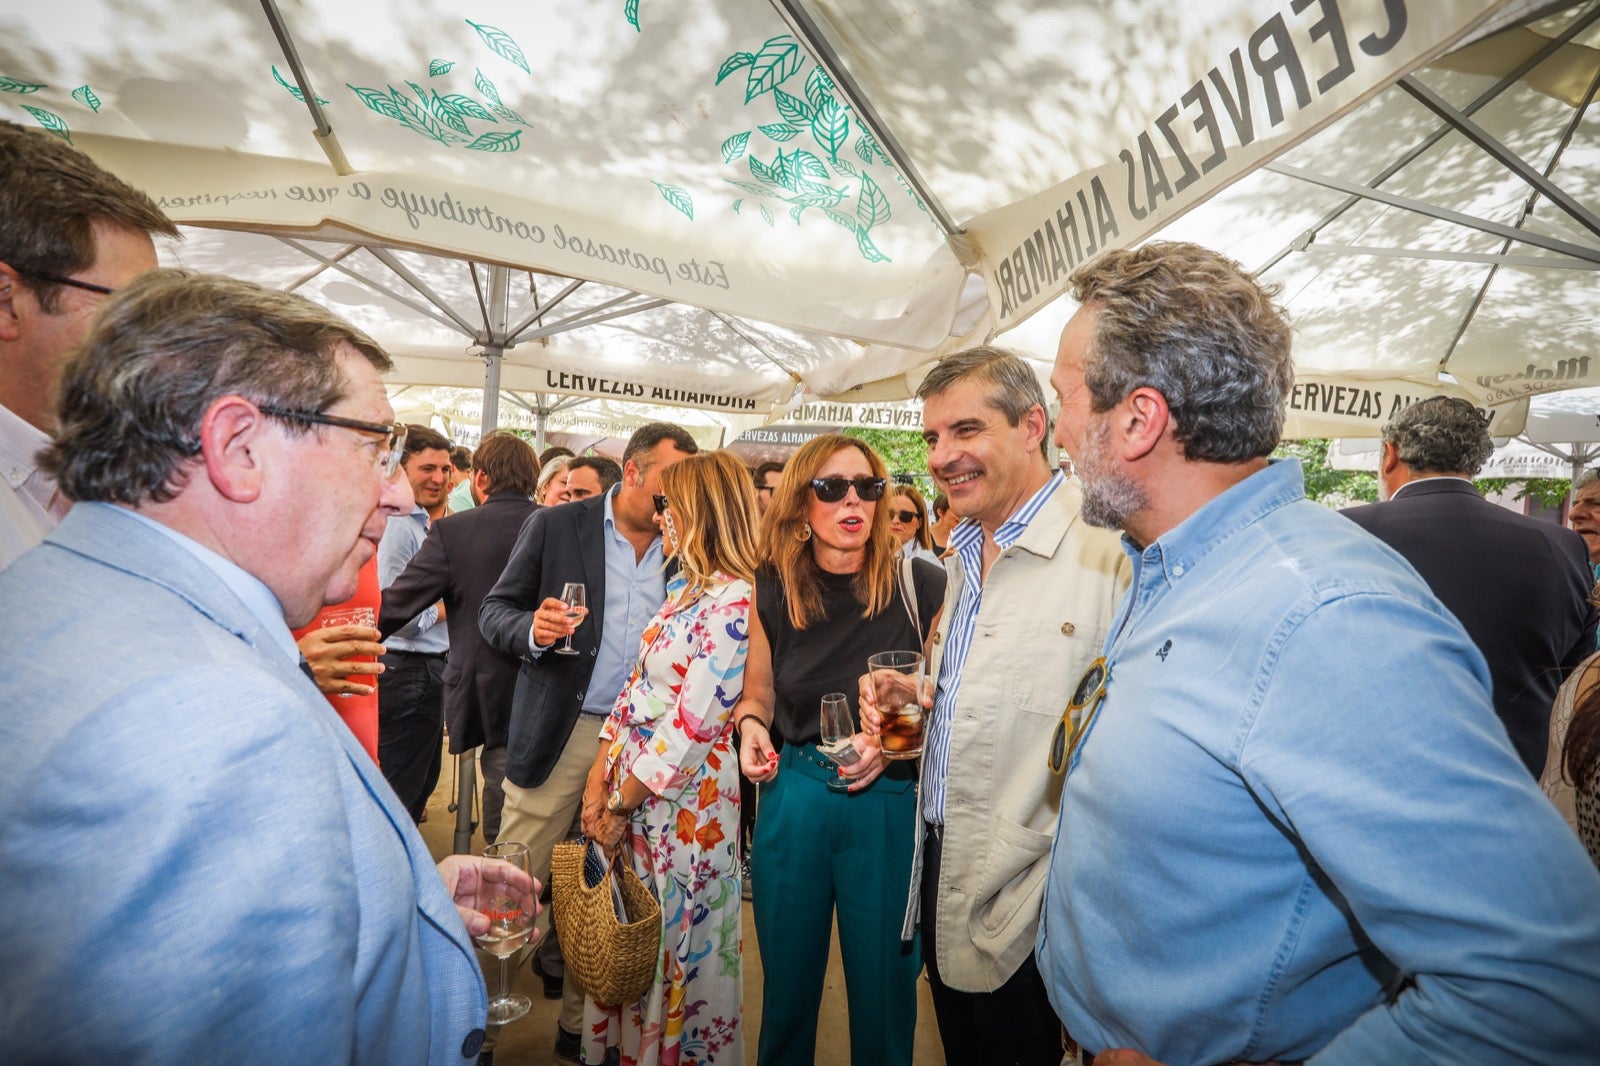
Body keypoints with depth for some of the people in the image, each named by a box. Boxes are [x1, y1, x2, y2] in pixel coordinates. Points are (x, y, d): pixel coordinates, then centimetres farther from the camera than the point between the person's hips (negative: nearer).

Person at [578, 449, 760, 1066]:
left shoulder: (734, 603, -22)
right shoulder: (683, 589, 7)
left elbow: (691, 728, -22)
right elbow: (636, 689, 7)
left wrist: (621, 806, -13)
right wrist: (598, 781, 2)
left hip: (683, 800, -8)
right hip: (629, 788, 8)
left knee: (675, 945, 13)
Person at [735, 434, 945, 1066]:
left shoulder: (922, 586, -11)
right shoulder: (772, 591, -3)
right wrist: (751, 728, -9)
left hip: (889, 803, -2)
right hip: (794, 795, 3)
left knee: (883, 984, 17)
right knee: (788, 977, 21)